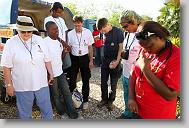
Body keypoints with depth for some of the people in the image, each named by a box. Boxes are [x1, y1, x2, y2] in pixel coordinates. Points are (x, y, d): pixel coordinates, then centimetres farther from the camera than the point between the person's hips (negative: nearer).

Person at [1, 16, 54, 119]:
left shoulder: (39, 40, -2)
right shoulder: (10, 44, -10)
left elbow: (47, 60, 4)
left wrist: (51, 74, 7)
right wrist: (9, 85, -5)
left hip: (41, 83, 3)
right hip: (22, 87, -2)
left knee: (47, 109, 19)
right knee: (25, 113, 17)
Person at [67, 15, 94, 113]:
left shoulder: (88, 32, -7)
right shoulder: (70, 34, -5)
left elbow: (90, 47, 1)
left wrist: (91, 61, 0)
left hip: (84, 58, 0)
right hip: (74, 58, 0)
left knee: (85, 81, 9)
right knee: (72, 80, 7)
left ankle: (85, 101, 25)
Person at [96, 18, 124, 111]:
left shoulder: (118, 32, -12)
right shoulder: (104, 33, 2)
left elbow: (121, 47, -11)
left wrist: (117, 61, -15)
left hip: (115, 61, -4)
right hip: (105, 60, 5)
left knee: (113, 83, 8)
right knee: (103, 82, 11)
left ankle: (111, 101, 26)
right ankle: (104, 99, 30)